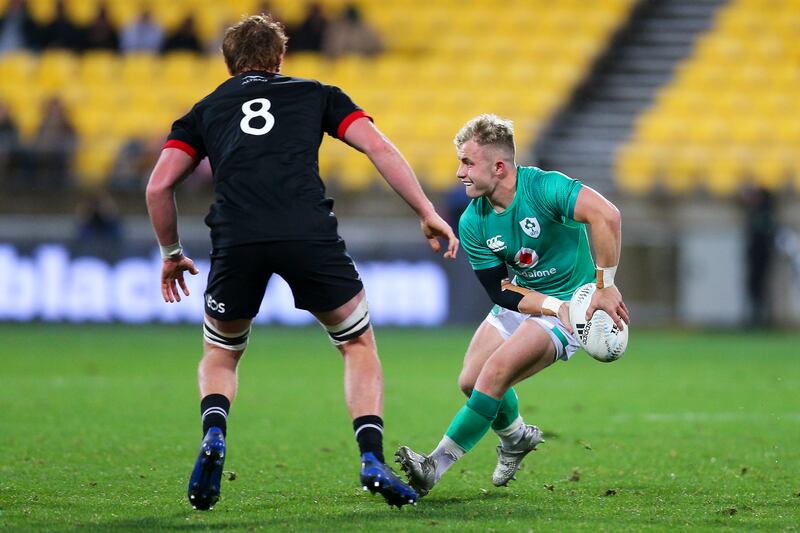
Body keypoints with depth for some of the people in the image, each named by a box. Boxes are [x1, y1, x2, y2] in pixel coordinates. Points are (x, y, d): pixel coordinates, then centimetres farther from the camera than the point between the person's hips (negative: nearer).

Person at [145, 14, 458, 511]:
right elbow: (378, 146, 11)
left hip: (236, 241, 1)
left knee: (220, 355, 25)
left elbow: (159, 185, 17)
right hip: (308, 235, -1)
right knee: (359, 344, 19)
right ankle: (373, 460, 2)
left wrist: (171, 255, 30)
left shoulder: (205, 110, 26)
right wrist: (428, 213, 11)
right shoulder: (315, 95, 24)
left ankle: (213, 436, -3)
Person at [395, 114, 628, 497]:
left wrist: (605, 286, -38)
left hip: (569, 305, -7)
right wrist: (554, 305, -23)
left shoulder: (543, 188, -26)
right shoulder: (472, 224, -8)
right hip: (522, 301, 7)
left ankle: (435, 465, -18)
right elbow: (501, 292, -7)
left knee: (495, 373, -22)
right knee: (471, 381, 1)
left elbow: (606, 216, -40)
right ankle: (516, 436, 33)